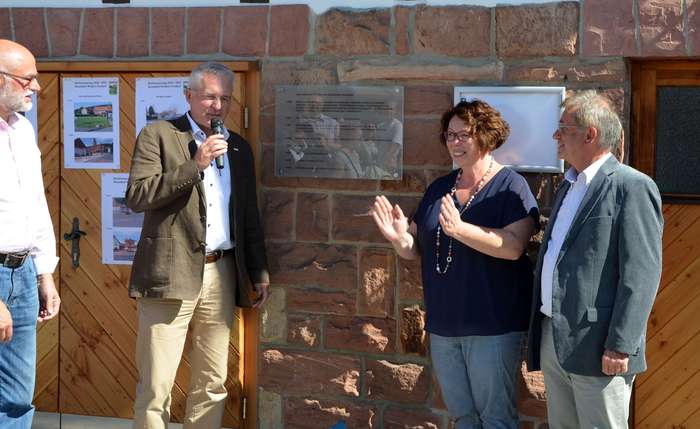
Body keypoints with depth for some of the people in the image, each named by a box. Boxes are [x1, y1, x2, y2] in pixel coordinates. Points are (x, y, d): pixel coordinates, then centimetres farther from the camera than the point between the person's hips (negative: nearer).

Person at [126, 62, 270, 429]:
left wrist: (259, 273, 15)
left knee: (212, 385, 9)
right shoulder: (158, 136, 0)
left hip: (222, 275, 5)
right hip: (171, 274, -5)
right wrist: (194, 165, -16)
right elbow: (137, 196, -12)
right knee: (155, 385, -5)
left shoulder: (239, 147, 15)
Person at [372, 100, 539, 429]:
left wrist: (460, 229, -33)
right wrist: (399, 237, -11)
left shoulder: (510, 186, -9)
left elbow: (513, 246, -22)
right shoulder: (439, 188, 10)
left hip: (492, 324, -6)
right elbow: (416, 248, 11)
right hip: (443, 323, 6)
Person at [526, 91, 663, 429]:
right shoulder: (568, 186, 17)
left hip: (596, 346, -8)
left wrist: (620, 346, -20)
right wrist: (539, 330, 17)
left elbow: (641, 274, -16)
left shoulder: (632, 187, -10)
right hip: (552, 338, 8)